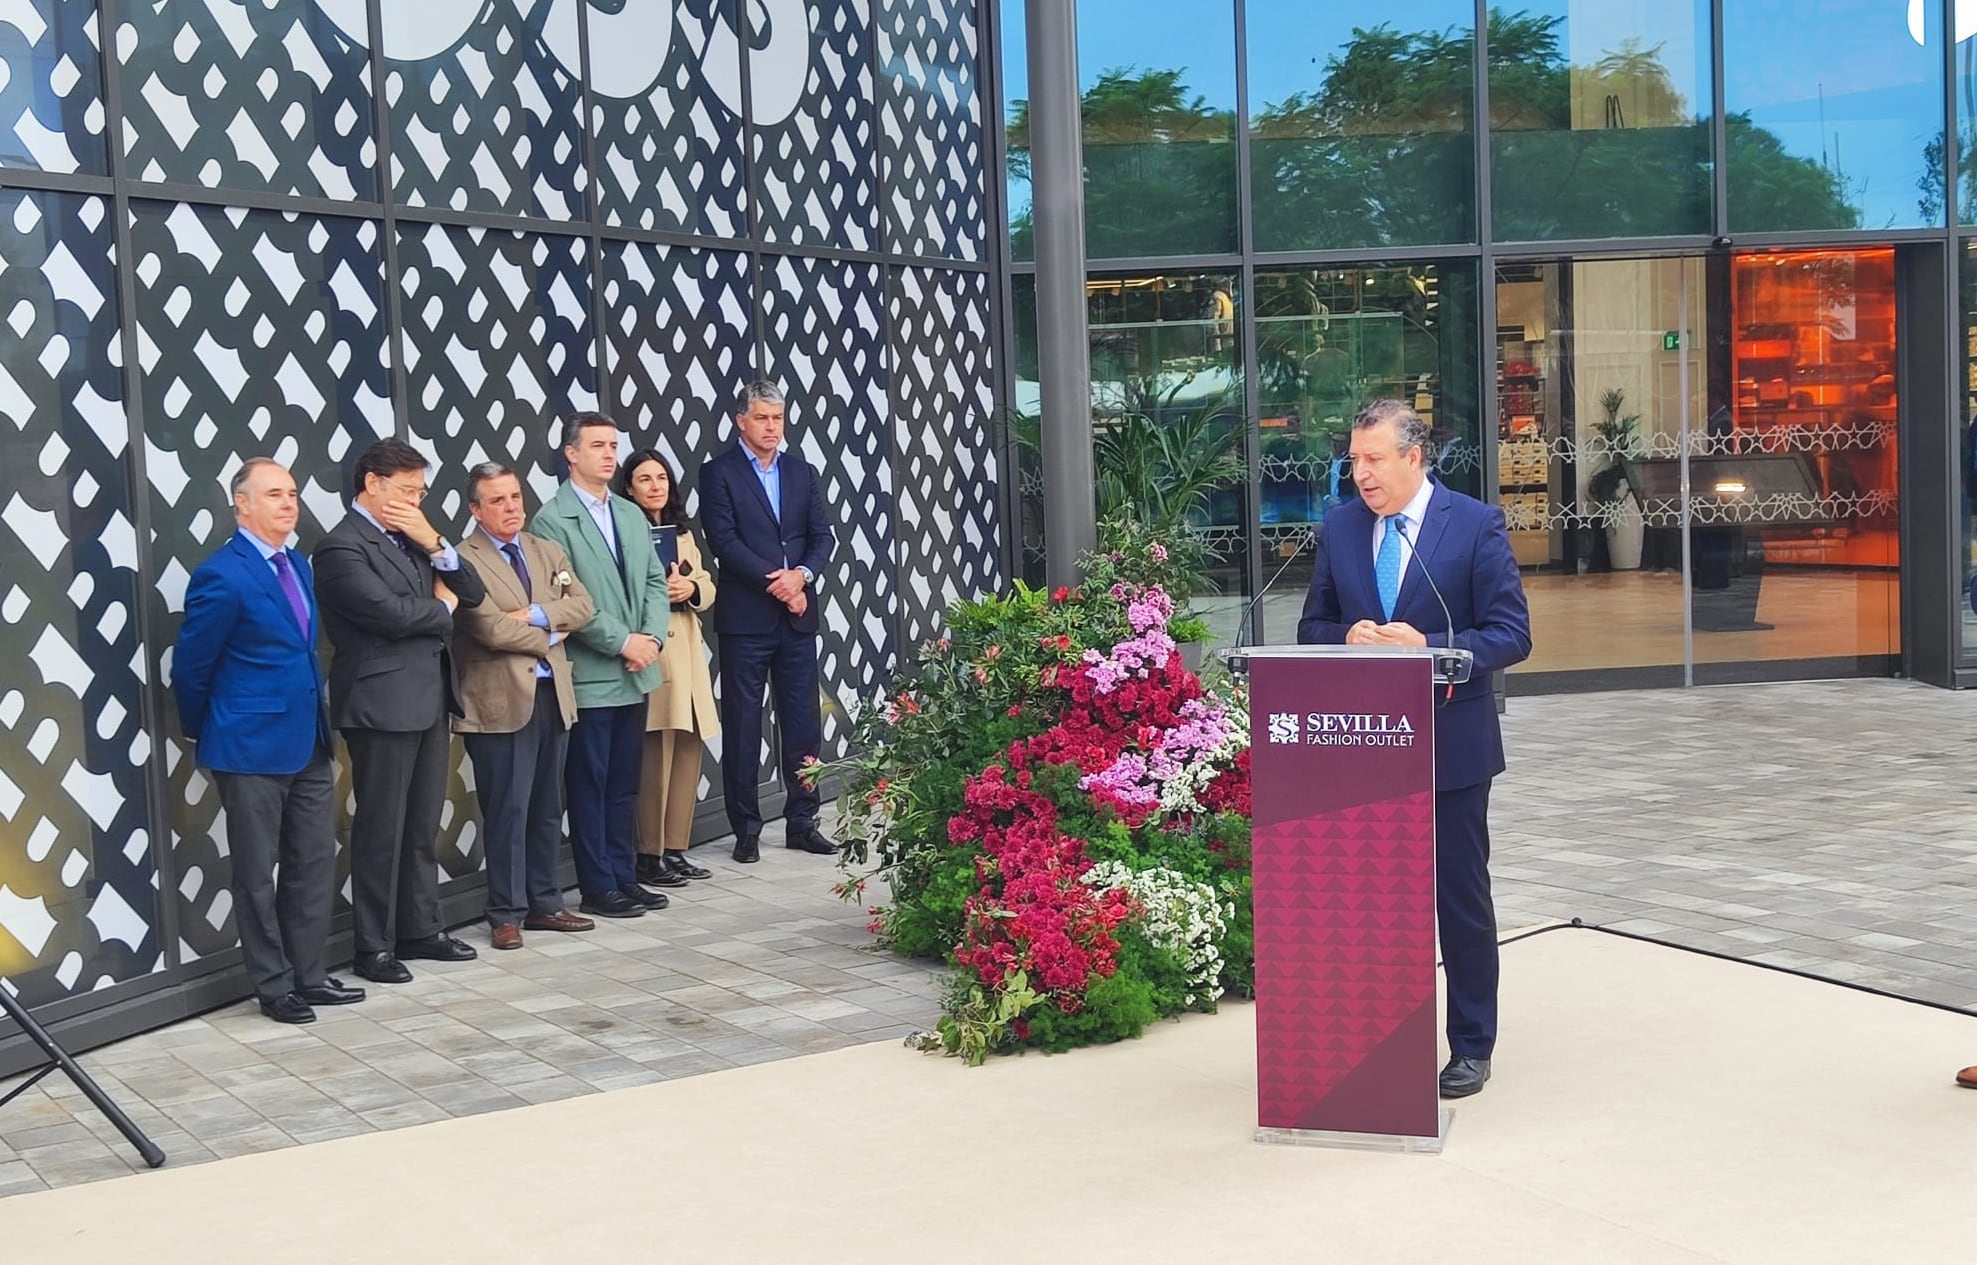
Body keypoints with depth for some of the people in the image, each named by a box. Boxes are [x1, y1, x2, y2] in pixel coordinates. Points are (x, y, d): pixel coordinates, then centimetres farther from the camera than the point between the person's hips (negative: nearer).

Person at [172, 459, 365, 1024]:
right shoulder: (222, 576, -16)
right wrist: (203, 733, 3)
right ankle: (274, 987, 14)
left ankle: (308, 977, 22)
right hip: (252, 748, -8)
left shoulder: (297, 566, 9)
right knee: (258, 874, 4)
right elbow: (190, 667, -9)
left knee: (314, 865, 12)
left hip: (308, 743, 8)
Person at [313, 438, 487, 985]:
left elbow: (472, 592, 11)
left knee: (423, 827, 14)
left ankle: (421, 929, 23)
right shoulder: (342, 548, -11)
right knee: (381, 831, 0)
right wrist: (441, 606, -2)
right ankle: (374, 947, 8)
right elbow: (393, 614, -21)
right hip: (382, 707, -8)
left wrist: (434, 543, -4)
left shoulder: (412, 537, 15)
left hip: (431, 700, 8)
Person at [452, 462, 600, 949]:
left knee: (547, 809, 13)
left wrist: (536, 615, -13)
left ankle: (544, 904, 22)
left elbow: (582, 606, 3)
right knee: (507, 812, -1)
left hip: (553, 695, 6)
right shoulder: (464, 561, -8)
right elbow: (492, 629, -17)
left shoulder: (548, 552, 14)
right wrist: (549, 636, -5)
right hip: (501, 702, -6)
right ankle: (506, 914, 8)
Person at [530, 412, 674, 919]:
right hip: (588, 677, -7)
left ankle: (624, 877, 20)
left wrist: (652, 637, -3)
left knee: (625, 784, 12)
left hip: (635, 673, 7)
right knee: (590, 786, 2)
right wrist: (622, 642, -15)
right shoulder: (553, 520, -9)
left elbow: (654, 582, 13)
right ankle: (597, 888, 9)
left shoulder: (631, 514, 14)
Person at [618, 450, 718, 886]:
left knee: (688, 754, 7)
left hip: (687, 650, 7)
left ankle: (675, 850, 15)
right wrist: (658, 591, -20)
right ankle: (649, 856, 0)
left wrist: (691, 588, -4)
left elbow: (707, 587, 16)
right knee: (655, 758, -8)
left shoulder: (682, 532, 19)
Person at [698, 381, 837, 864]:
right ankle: (746, 828, 9)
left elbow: (823, 537, 9)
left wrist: (802, 574, -10)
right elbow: (724, 540, -10)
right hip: (745, 617, -4)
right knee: (742, 724, 1)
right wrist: (774, 583, -15)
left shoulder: (801, 471, 14)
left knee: (803, 720, 7)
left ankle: (802, 821, 16)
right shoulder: (719, 472, -1)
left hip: (797, 614, 4)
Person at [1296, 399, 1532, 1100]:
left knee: (1461, 898, 6)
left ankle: (1471, 1046, 19)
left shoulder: (1477, 526, -5)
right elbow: (1313, 627, 13)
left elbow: (1511, 635, -7)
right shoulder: (1339, 527, 6)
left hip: (1451, 744, -3)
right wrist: (1348, 638, -10)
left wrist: (1429, 646, -21)